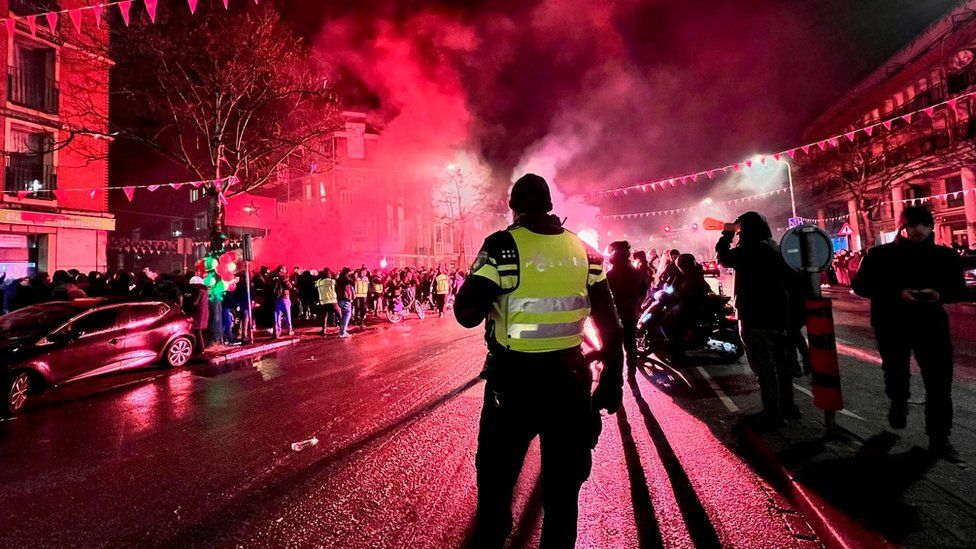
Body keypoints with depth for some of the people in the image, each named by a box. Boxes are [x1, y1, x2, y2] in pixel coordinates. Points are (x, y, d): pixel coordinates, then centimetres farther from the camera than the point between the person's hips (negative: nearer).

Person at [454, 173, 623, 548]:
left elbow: (466, 314, -15)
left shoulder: (502, 246, -10)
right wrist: (612, 380, 11)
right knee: (564, 483, 20)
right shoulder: (584, 250, 2)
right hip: (569, 377, 4)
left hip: (513, 378, -3)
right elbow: (610, 323, 3)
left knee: (497, 478, 18)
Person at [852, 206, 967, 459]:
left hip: (932, 324, 2)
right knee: (896, 375, 16)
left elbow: (959, 289, 6)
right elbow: (860, 286, -10)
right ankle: (898, 406, 46)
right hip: (891, 326, -1)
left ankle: (939, 439, 11)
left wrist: (940, 294, -17)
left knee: (939, 383, -2)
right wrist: (897, 293, -24)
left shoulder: (944, 255, 1)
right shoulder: (879, 255, -7)